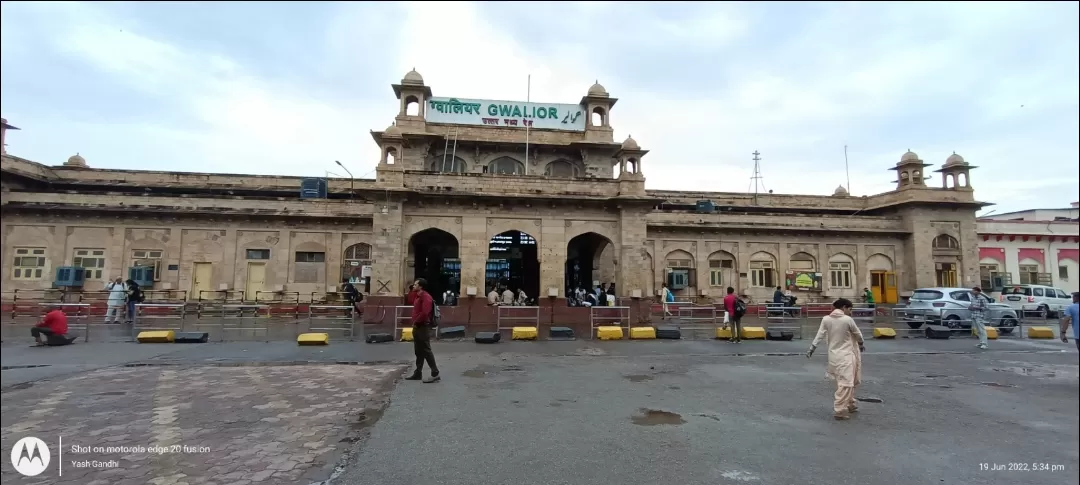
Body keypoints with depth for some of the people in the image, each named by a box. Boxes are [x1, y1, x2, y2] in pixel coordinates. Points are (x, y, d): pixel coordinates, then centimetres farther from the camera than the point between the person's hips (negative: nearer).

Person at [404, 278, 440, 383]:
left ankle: (435, 374, -6)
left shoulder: (426, 297, -17)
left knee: (426, 351, -9)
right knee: (418, 352, 13)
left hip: (423, 328, -10)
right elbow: (410, 301, 31)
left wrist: (415, 322, -16)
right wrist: (411, 290, 18)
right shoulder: (418, 296, 15)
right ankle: (418, 373, 21)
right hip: (417, 327, 10)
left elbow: (424, 313, -27)